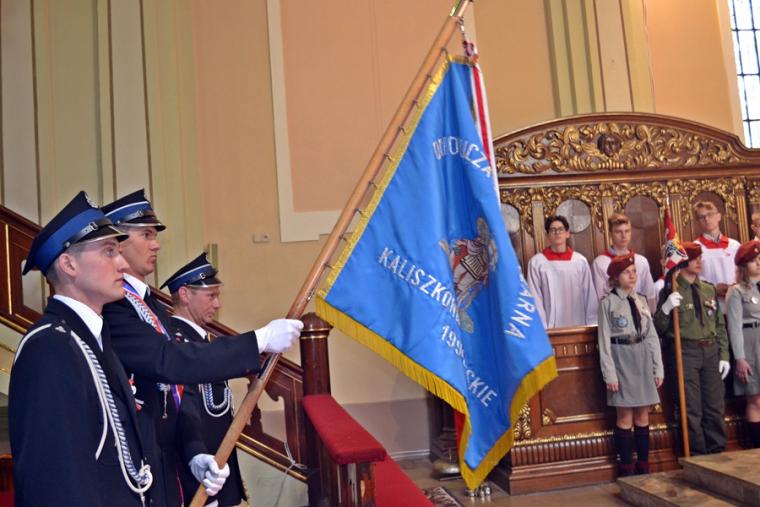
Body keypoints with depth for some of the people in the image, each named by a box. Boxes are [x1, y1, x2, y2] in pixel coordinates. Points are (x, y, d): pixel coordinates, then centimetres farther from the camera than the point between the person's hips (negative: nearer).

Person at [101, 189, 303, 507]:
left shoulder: (155, 308, 11)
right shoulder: (108, 304, -17)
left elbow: (174, 393, 11)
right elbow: (169, 361, -29)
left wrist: (193, 453, -4)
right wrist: (260, 340, -25)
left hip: (165, 471, 9)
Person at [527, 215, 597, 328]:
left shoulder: (580, 261, 4)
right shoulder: (536, 262, -2)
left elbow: (590, 295, 8)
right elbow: (535, 299, -2)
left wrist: (592, 324, 3)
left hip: (579, 326, 2)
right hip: (551, 328, -2)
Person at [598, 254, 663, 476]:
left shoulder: (641, 300, 10)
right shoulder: (608, 302, -6)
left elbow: (652, 336, 10)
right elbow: (604, 340, -9)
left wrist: (658, 368, 5)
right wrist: (609, 373, -13)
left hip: (642, 359, 5)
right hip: (622, 359, -5)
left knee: (643, 417, 10)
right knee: (625, 417, 1)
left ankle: (644, 466, 20)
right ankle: (626, 468, 11)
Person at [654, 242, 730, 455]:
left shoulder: (709, 289, 11)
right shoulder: (670, 291, -3)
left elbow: (720, 325, 14)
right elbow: (659, 329, -6)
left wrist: (724, 355, 8)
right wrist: (665, 309, -23)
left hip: (711, 352, 5)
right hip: (685, 353, -4)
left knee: (715, 408, 9)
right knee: (692, 410, 1)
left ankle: (718, 454, 22)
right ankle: (698, 457, 12)